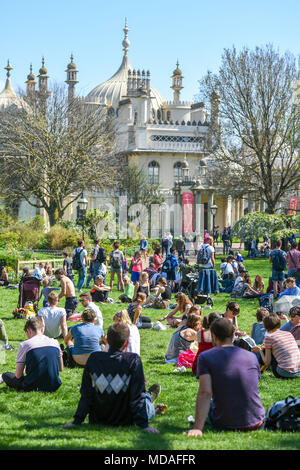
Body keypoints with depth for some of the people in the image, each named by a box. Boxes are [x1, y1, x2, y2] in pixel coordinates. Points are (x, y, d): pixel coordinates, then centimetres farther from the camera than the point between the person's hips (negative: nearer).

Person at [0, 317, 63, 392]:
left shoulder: (24, 345, -5)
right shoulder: (55, 342, 5)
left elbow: (18, 375, -3)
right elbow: (61, 368, 17)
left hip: (33, 386, -4)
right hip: (54, 386, 4)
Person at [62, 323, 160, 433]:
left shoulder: (93, 359, -11)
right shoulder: (133, 360, -19)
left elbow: (86, 395, -6)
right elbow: (138, 395, -19)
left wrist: (77, 421, -1)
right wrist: (143, 425, -15)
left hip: (97, 421, 4)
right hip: (125, 422, -4)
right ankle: (149, 398, 58)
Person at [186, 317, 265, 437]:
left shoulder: (205, 357, -6)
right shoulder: (252, 357, 5)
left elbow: (205, 393, -19)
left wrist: (197, 428, -24)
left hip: (224, 424, -3)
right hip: (255, 424, 3)